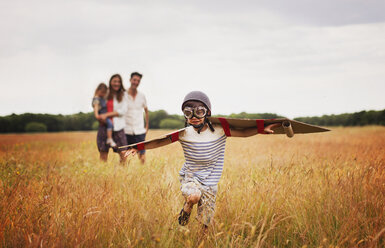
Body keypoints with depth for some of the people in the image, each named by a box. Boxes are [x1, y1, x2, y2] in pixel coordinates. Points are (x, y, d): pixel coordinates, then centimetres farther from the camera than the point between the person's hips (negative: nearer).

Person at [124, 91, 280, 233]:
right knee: (194, 196, -35)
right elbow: (160, 142, -5)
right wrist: (138, 148, -13)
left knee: (205, 225, 5)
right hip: (189, 177, -1)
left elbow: (243, 132, -5)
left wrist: (262, 129, -18)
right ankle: (186, 210, 0)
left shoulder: (219, 130, -10)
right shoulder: (184, 134, -10)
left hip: (209, 184, 1)